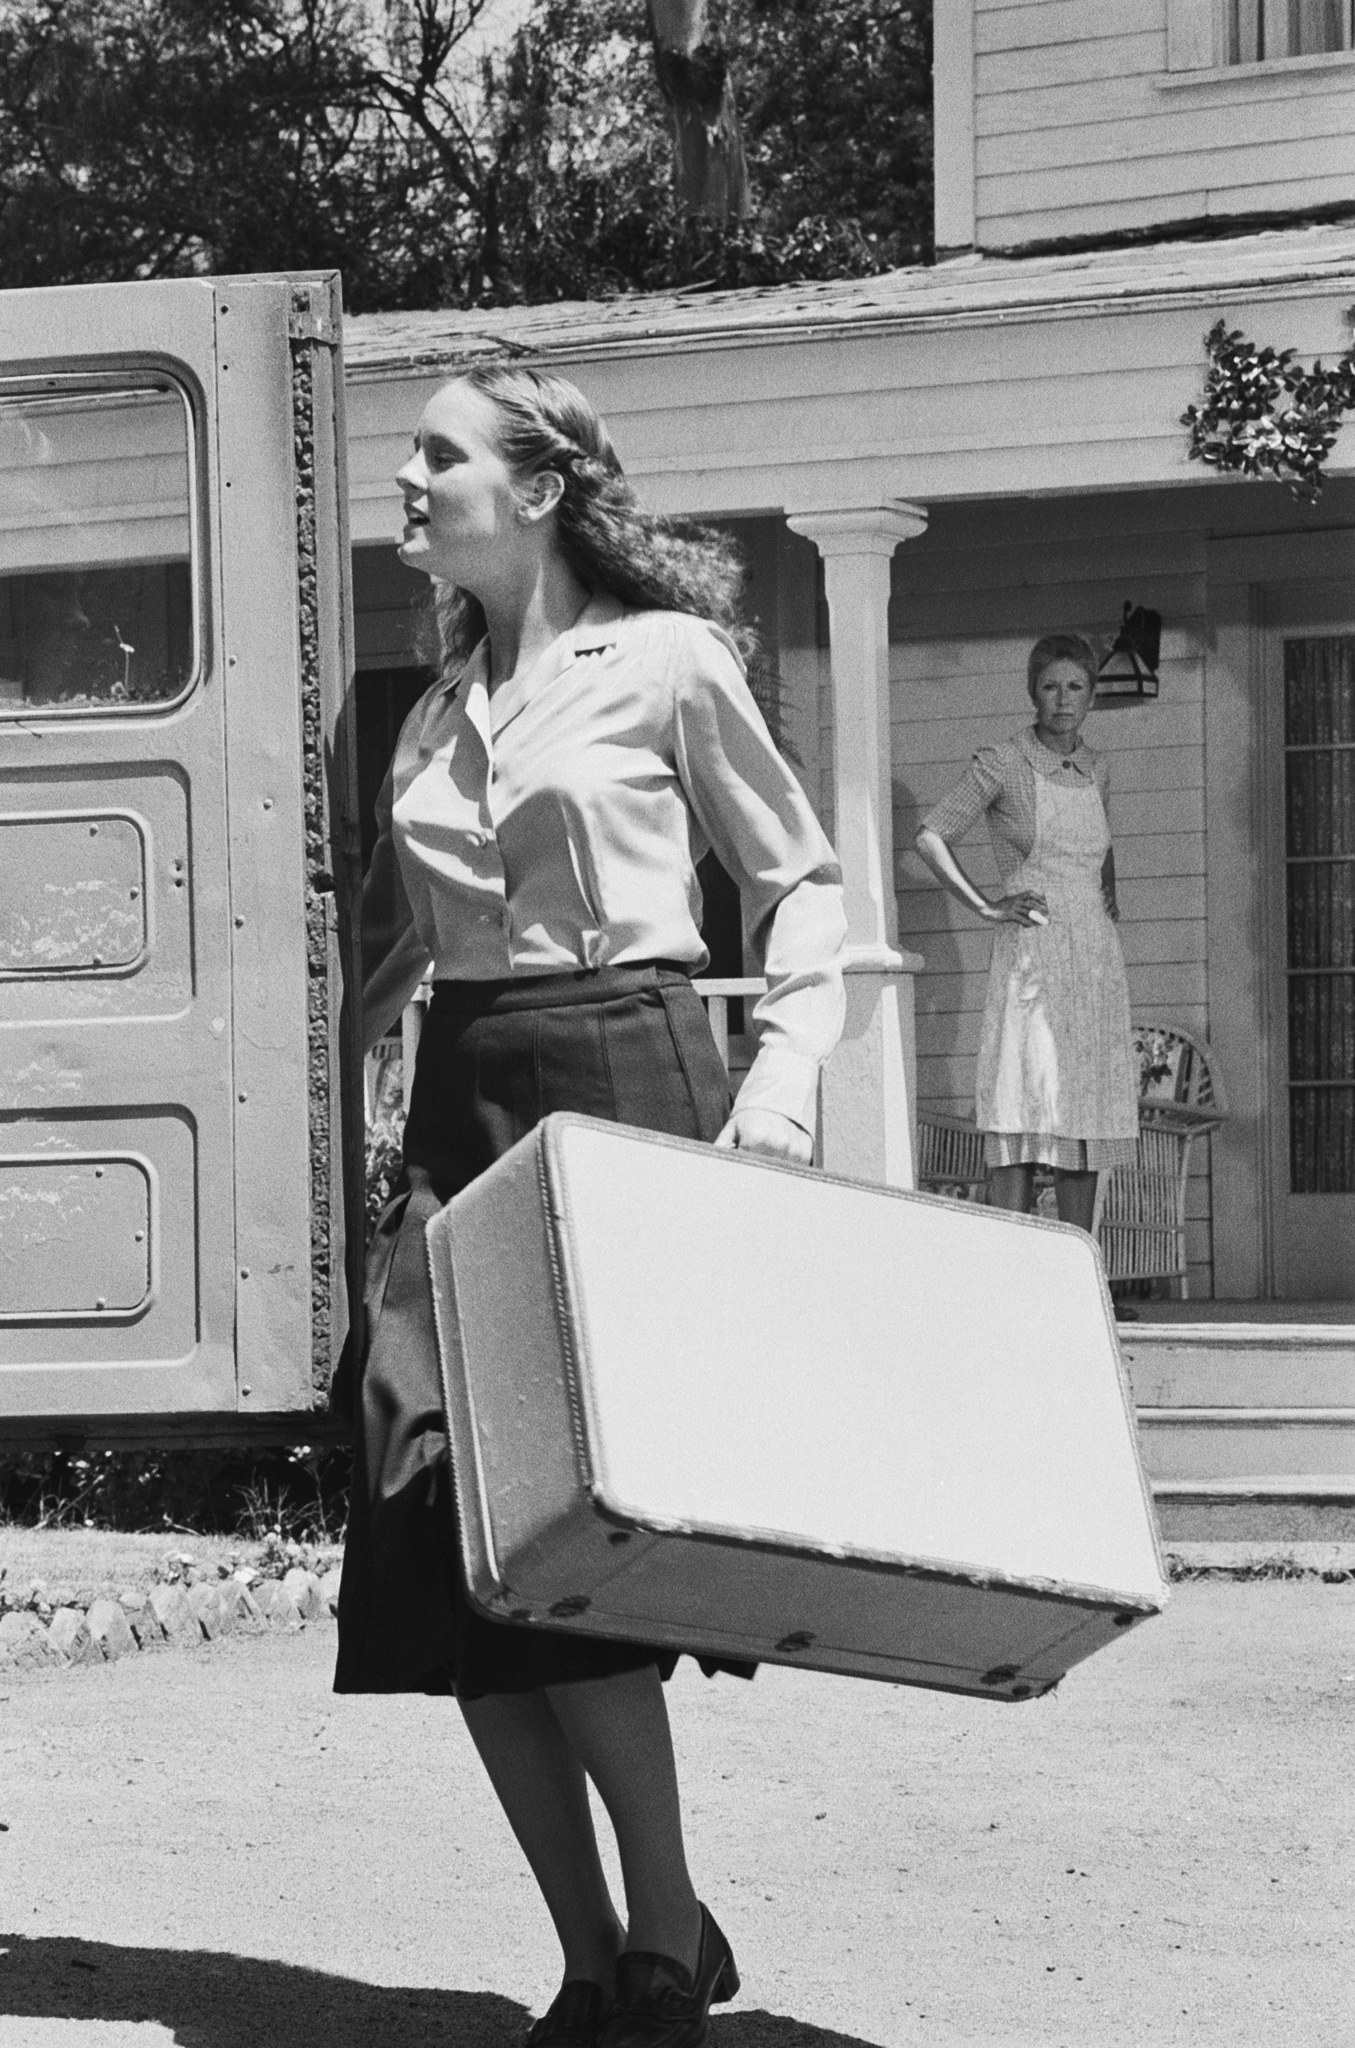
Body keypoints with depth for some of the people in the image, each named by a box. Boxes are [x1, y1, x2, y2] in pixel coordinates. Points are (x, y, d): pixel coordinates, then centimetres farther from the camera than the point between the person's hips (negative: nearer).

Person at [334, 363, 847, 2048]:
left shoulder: (664, 661, -1)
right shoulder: (439, 708, 15)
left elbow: (799, 884, 3)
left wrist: (785, 1069, -10)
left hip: (622, 1079, -6)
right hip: (460, 1104, 6)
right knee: (443, 1547, -2)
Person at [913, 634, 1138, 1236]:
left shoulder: (1095, 771, 13)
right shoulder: (1002, 765, -4)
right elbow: (931, 836, -8)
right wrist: (986, 907, -10)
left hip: (1096, 958, 6)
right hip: (1031, 957, -6)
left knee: (1086, 1118, 5)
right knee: (1024, 1117, -12)